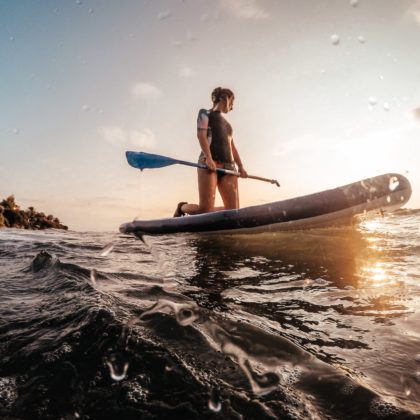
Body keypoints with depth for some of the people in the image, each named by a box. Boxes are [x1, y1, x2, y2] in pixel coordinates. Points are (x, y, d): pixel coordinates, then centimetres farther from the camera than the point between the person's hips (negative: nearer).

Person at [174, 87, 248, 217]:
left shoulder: (226, 124, 32)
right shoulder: (205, 113, 13)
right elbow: (201, 135, -4)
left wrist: (240, 166, 9)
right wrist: (208, 158, -20)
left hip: (228, 165, 7)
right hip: (209, 162, -7)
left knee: (233, 209, -9)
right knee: (205, 209, -14)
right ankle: (182, 208, 16)